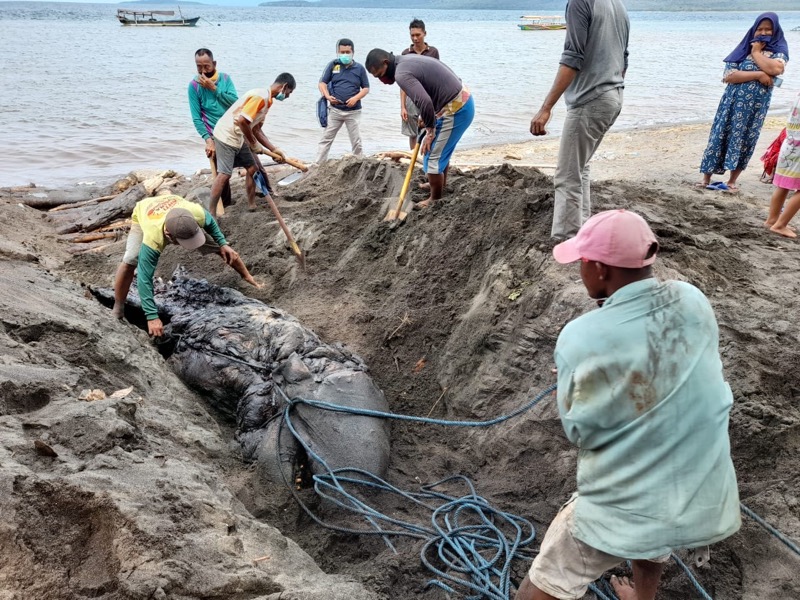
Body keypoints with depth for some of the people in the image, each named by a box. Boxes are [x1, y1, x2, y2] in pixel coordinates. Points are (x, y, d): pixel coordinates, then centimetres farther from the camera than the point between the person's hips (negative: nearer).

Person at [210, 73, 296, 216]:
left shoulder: (267, 100, 12)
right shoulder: (260, 96, -20)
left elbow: (257, 129, 14)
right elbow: (242, 121, -27)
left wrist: (274, 149, 9)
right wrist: (254, 144, -14)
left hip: (238, 137, 10)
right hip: (227, 135, -10)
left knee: (253, 168, 13)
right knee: (224, 175, -11)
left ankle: (252, 206, 23)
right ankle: (211, 214, -8)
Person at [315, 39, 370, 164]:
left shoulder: (359, 68, 3)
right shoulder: (333, 65, 4)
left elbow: (366, 88, 7)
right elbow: (322, 83, 5)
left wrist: (356, 98, -12)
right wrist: (328, 96, -14)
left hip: (353, 111, -1)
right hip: (335, 110, 1)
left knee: (356, 141, 5)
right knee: (326, 139, 3)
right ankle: (318, 165, 8)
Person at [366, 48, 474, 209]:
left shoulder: (402, 74, -20)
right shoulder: (408, 59, 11)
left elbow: (425, 102, -33)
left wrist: (430, 131, -19)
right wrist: (425, 117, 15)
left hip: (455, 110, -10)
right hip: (462, 98, 10)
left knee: (433, 156, 0)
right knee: (441, 148, 28)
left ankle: (436, 199, 13)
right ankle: (440, 184, 45)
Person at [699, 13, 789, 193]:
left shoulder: (779, 50, 3)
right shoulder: (744, 49, 4)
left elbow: (775, 69, -19)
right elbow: (728, 75, -9)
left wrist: (756, 53, -7)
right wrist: (758, 75, -15)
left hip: (756, 104, 0)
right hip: (733, 102, 1)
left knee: (744, 141, 2)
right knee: (720, 137, -1)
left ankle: (732, 181, 11)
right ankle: (706, 178, 5)